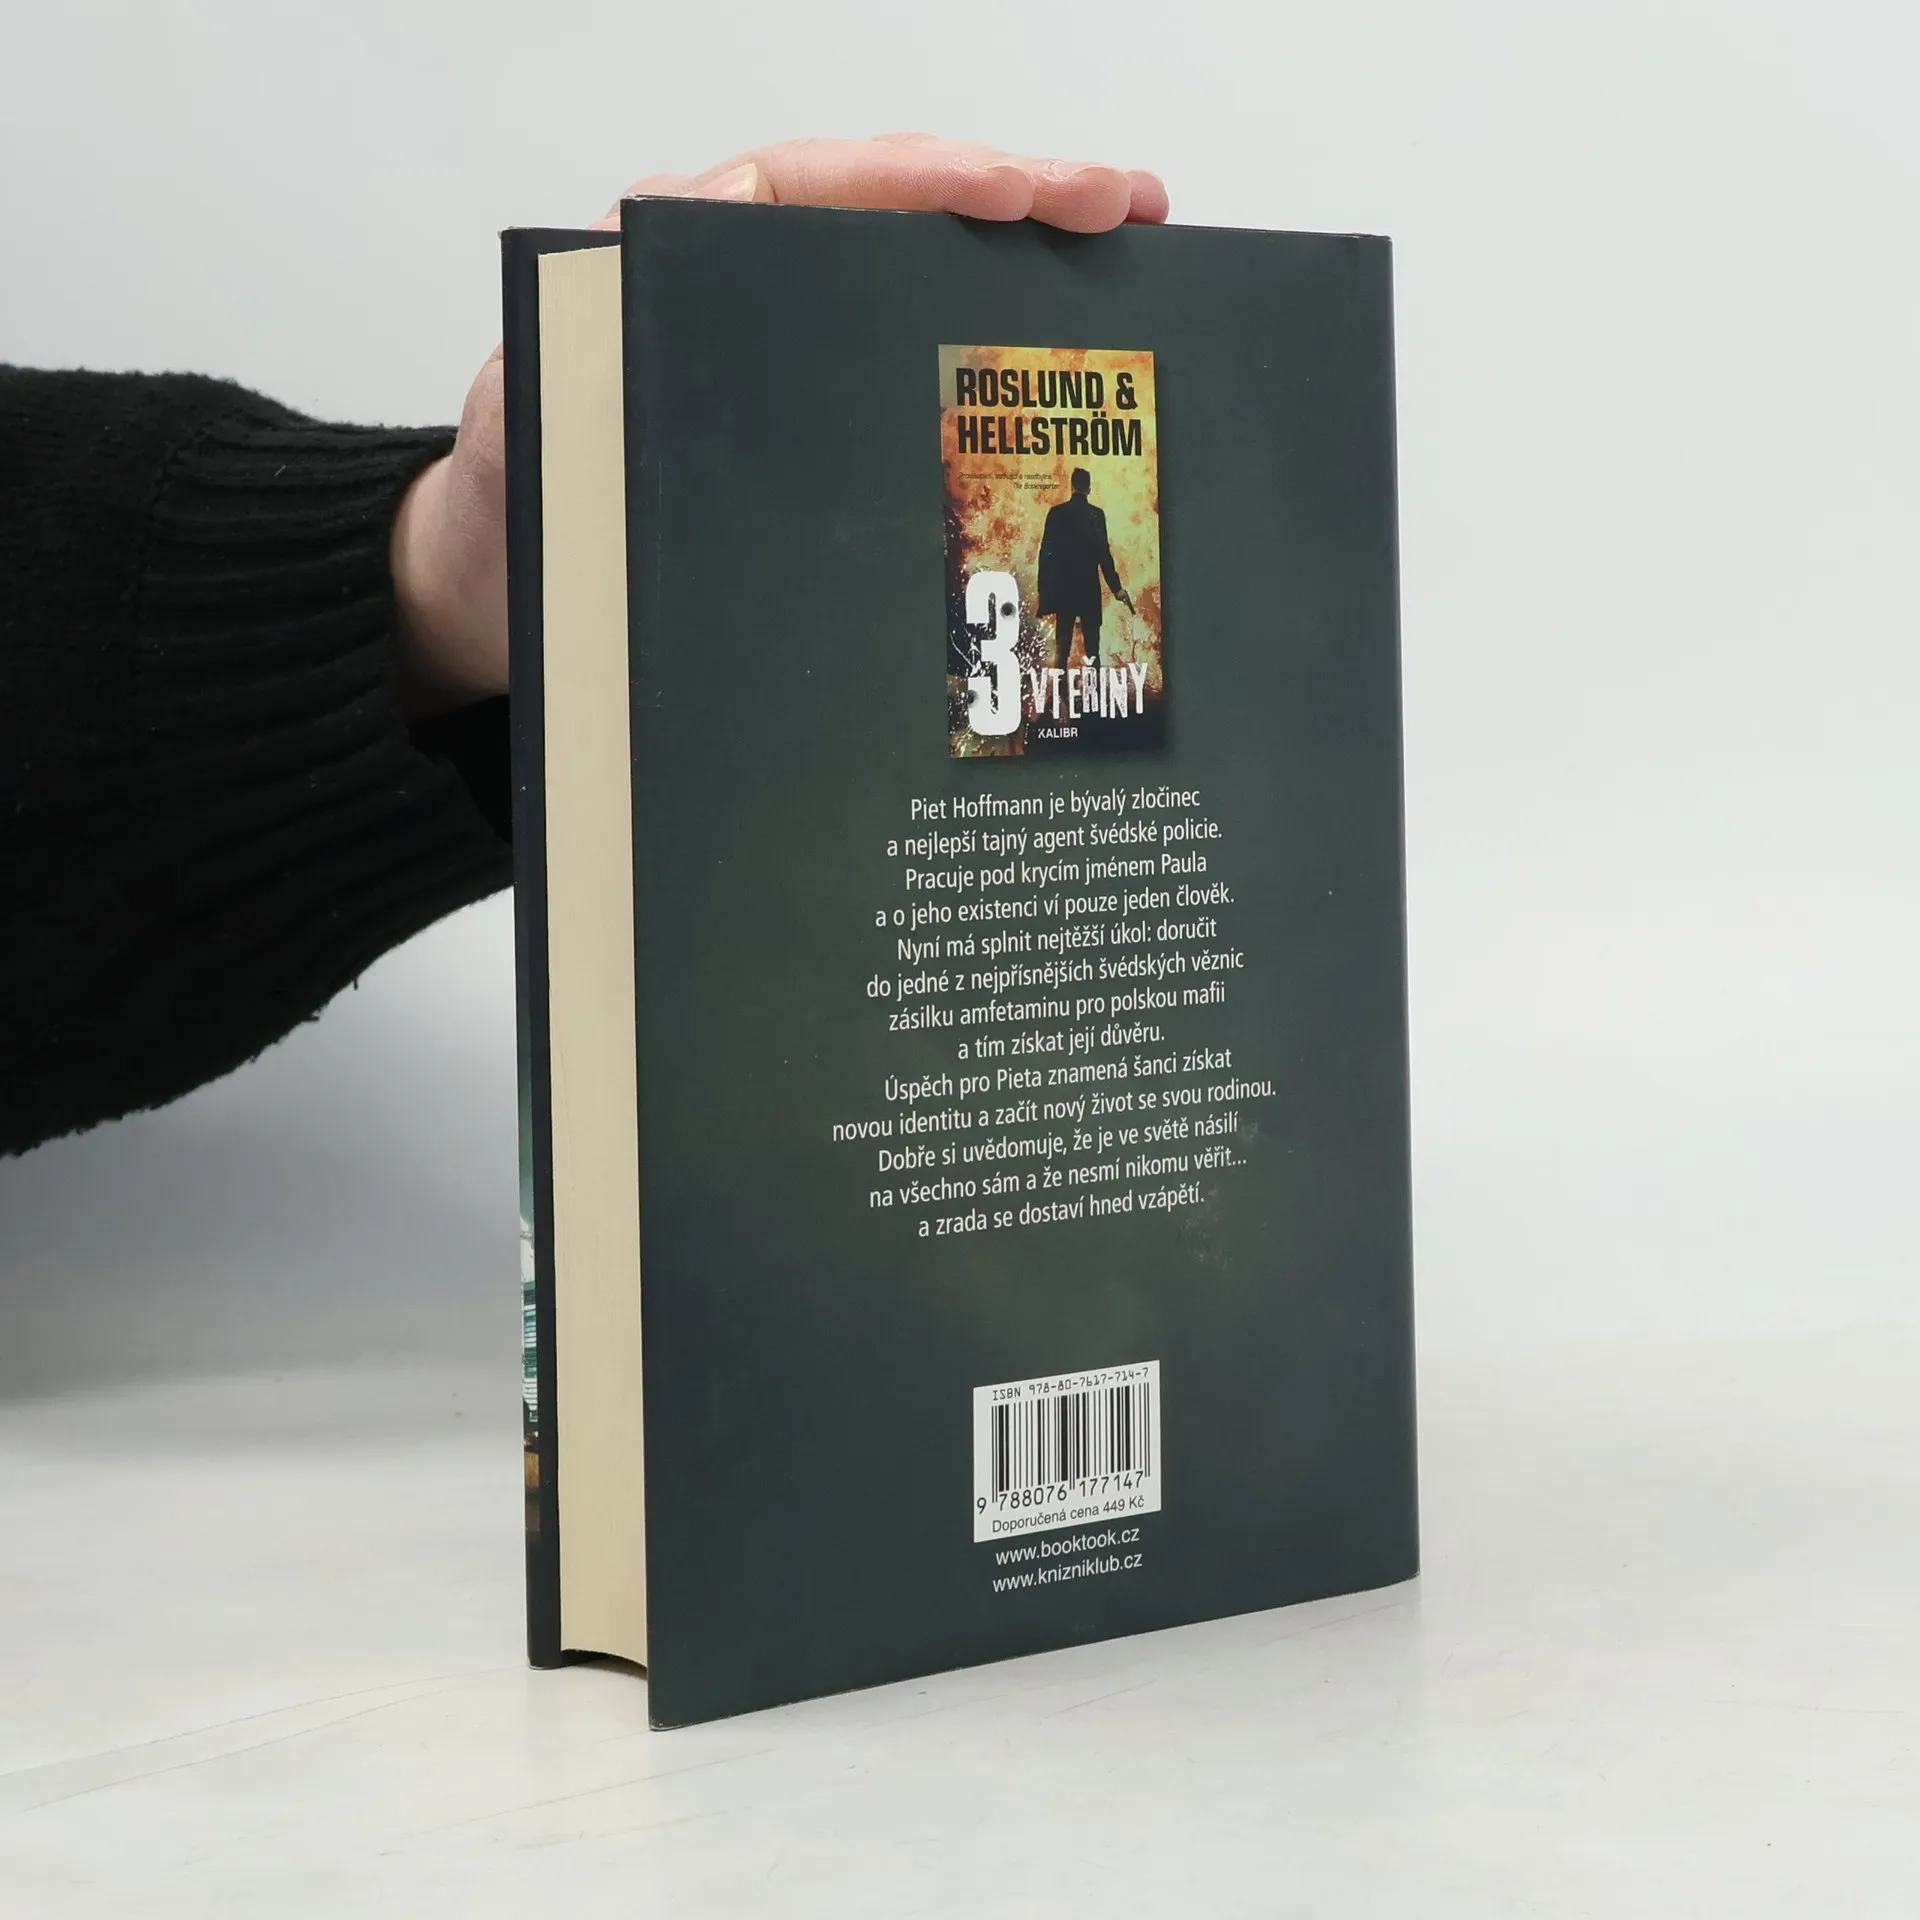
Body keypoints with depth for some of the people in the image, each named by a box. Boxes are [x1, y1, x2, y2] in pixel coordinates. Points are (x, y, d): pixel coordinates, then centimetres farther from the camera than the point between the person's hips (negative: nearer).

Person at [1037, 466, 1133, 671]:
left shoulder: (1057, 513, -2)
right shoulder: (1096, 515, -4)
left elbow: (1046, 552, -3)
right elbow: (1104, 554, -6)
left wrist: (1044, 590, 1)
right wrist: (1116, 588, -2)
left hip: (1063, 587, 1)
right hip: (1089, 587, -1)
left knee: (1063, 641, 5)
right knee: (1091, 639, 1)